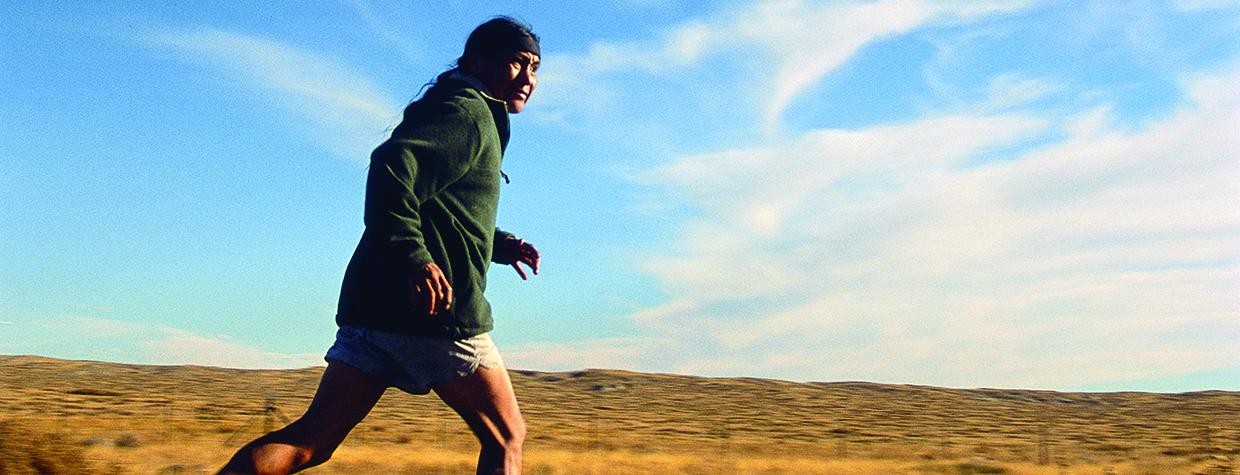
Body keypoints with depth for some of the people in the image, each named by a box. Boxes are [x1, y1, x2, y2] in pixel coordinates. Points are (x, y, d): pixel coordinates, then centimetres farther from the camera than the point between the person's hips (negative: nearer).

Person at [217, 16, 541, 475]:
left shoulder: (455, 113, 27)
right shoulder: (470, 114, -4)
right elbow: (392, 165, -22)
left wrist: (499, 245, 30)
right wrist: (414, 256, -30)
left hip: (371, 306, 9)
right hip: (435, 309, -9)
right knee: (506, 437, 9)